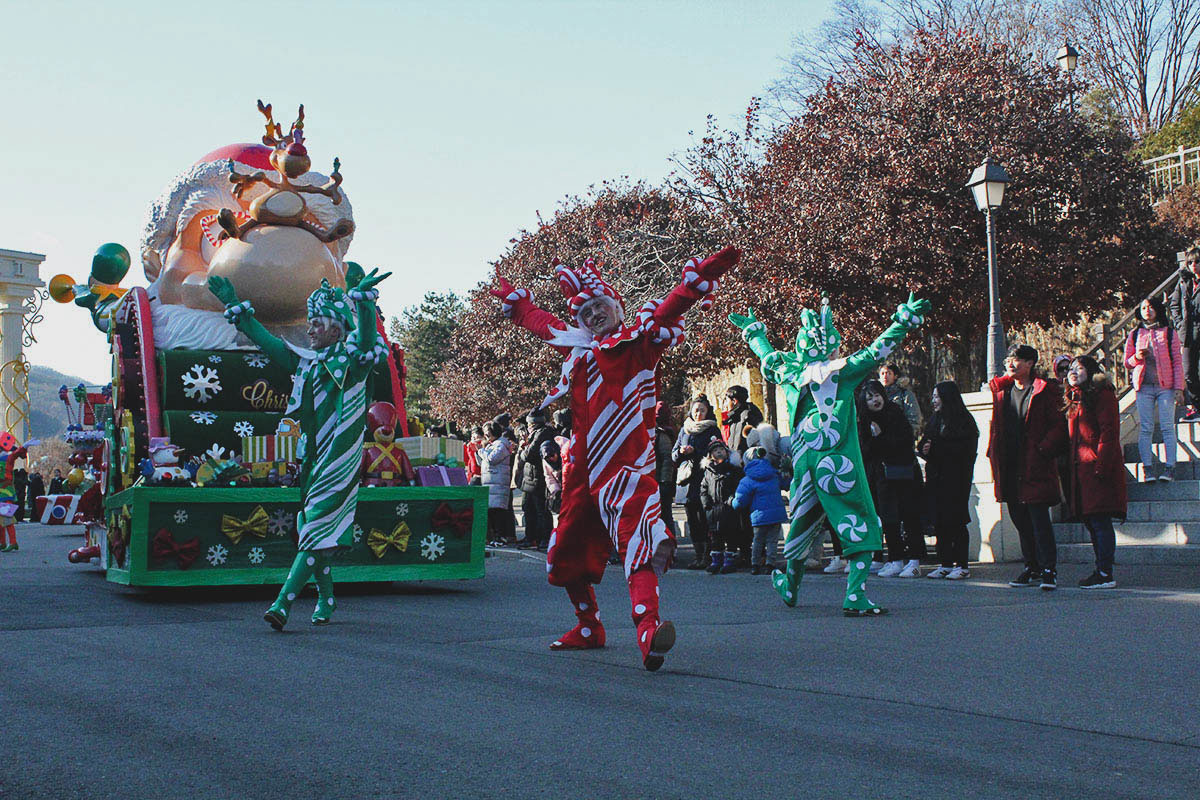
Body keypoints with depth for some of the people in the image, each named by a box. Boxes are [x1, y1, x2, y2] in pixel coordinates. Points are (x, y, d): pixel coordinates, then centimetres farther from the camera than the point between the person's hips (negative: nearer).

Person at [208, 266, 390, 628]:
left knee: (317, 529, -12)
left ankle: (282, 603, -18)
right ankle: (325, 601, 24)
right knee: (313, 530, 11)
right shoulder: (307, 363, 15)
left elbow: (366, 342, -26)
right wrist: (235, 307, 25)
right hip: (312, 461, 8)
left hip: (339, 462, -8)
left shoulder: (352, 361, -5)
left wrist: (363, 297, -40)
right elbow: (267, 341, 23)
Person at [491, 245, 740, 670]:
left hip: (625, 468, -7)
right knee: (567, 554, 16)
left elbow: (673, 304, -11)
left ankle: (648, 628, -43)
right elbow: (538, 320, 37)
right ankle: (588, 628, 35)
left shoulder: (638, 340, 3)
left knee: (635, 541, -27)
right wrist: (513, 298, 51)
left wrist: (703, 272, -26)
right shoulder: (576, 347, 18)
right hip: (583, 472, 7)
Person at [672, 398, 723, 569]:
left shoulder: (713, 430, 4)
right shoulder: (684, 429, 18)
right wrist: (681, 452, -4)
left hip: (705, 477, -5)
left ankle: (706, 556, -6)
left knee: (704, 519, -9)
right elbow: (674, 455, 18)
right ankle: (699, 554, 11)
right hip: (688, 480, 5)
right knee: (691, 518, 5)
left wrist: (694, 451, -13)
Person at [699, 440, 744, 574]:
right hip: (713, 511, 3)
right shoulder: (708, 471, 12)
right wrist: (707, 504, 0)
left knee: (731, 537, 0)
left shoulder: (734, 469, 2)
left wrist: (731, 502, -14)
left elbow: (739, 488, -4)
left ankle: (730, 561, 7)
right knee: (715, 537, 7)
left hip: (730, 510, -3)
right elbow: (703, 489, 14)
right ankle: (716, 561, 15)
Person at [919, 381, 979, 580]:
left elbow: (965, 449, -14)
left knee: (956, 521, -6)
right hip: (936, 478, 7)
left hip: (956, 478, -7)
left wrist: (935, 448, -16)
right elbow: (925, 444, 19)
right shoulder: (934, 419, 17)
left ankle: (962, 566, 0)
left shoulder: (963, 420, -6)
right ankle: (945, 564, 11)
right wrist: (924, 449, -4)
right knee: (939, 521, 6)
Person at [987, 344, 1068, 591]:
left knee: (1039, 519, -8)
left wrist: (1043, 450, -16)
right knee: (1020, 520, 11)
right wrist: (993, 454, 11)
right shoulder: (1001, 390, 14)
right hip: (1009, 467, 6)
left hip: (1035, 466, -6)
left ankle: (1049, 569, -4)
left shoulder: (1044, 390, -3)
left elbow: (1059, 425, -6)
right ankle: (1032, 568, 20)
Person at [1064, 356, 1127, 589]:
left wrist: (1101, 465, -19)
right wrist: (1070, 468, 16)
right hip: (1081, 470, 9)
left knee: (1099, 521, -10)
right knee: (1091, 522, 10)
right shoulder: (1074, 400, 21)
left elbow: (1109, 432, -13)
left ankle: (1105, 574, -8)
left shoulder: (1102, 395, -6)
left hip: (1097, 468, -9)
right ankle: (1102, 570, 15)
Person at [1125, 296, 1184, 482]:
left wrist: (1179, 388, -5)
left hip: (1166, 386, -1)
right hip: (1144, 386, 1)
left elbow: (1177, 362, 3)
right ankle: (1147, 468, 0)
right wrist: (1137, 357, -9)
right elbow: (1127, 363, 14)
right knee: (1145, 428, -1)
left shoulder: (1169, 333, 5)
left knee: (1167, 427, -4)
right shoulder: (1134, 335, 11)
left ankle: (1169, 467, -4)